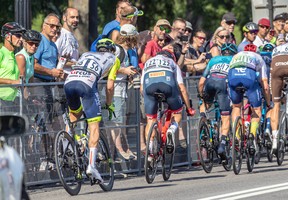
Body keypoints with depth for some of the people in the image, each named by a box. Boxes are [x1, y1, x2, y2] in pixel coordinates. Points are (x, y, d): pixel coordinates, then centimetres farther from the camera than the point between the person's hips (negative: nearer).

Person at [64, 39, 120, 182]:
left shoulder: (86, 54, 38)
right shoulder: (113, 59, 27)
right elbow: (109, 86, 19)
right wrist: (109, 105, 32)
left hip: (69, 81, 4)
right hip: (87, 84, -4)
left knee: (74, 114, 33)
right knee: (94, 127, 0)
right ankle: (91, 166, -10)